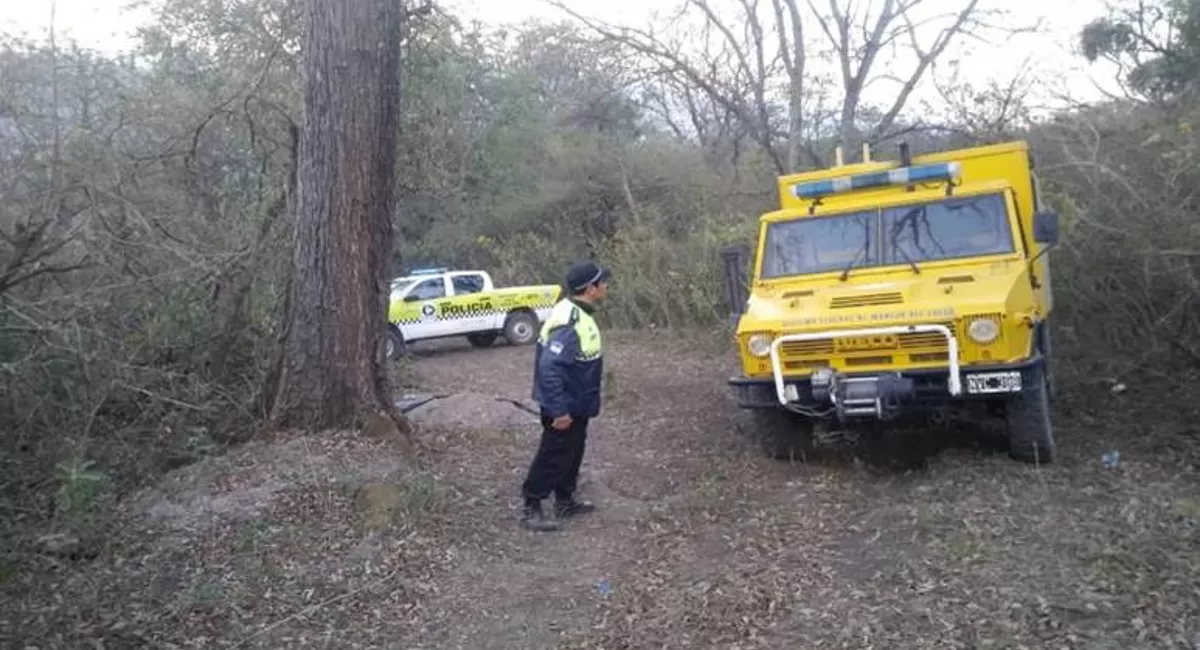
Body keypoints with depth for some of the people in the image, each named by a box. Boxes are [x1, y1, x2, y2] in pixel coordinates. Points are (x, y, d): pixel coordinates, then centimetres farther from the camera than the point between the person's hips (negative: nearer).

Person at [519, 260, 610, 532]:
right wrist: (559, 410, -30)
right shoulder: (570, 323, -29)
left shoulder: (577, 313, 3)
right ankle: (531, 509, 18)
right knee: (553, 457, 4)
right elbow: (549, 367, -33)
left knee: (572, 452, 21)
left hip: (575, 403, 10)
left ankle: (565, 501, 37)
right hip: (565, 406, -10)